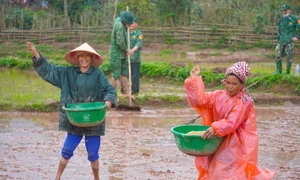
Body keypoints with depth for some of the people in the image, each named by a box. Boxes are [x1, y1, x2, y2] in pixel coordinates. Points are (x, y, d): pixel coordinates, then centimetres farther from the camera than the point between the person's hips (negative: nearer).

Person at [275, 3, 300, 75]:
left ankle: (288, 73, 4)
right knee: (278, 56, 4)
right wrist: (278, 40, 17)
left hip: (290, 41, -5)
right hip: (281, 41, 5)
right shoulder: (281, 19, 10)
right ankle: (279, 72, 14)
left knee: (289, 58, -3)